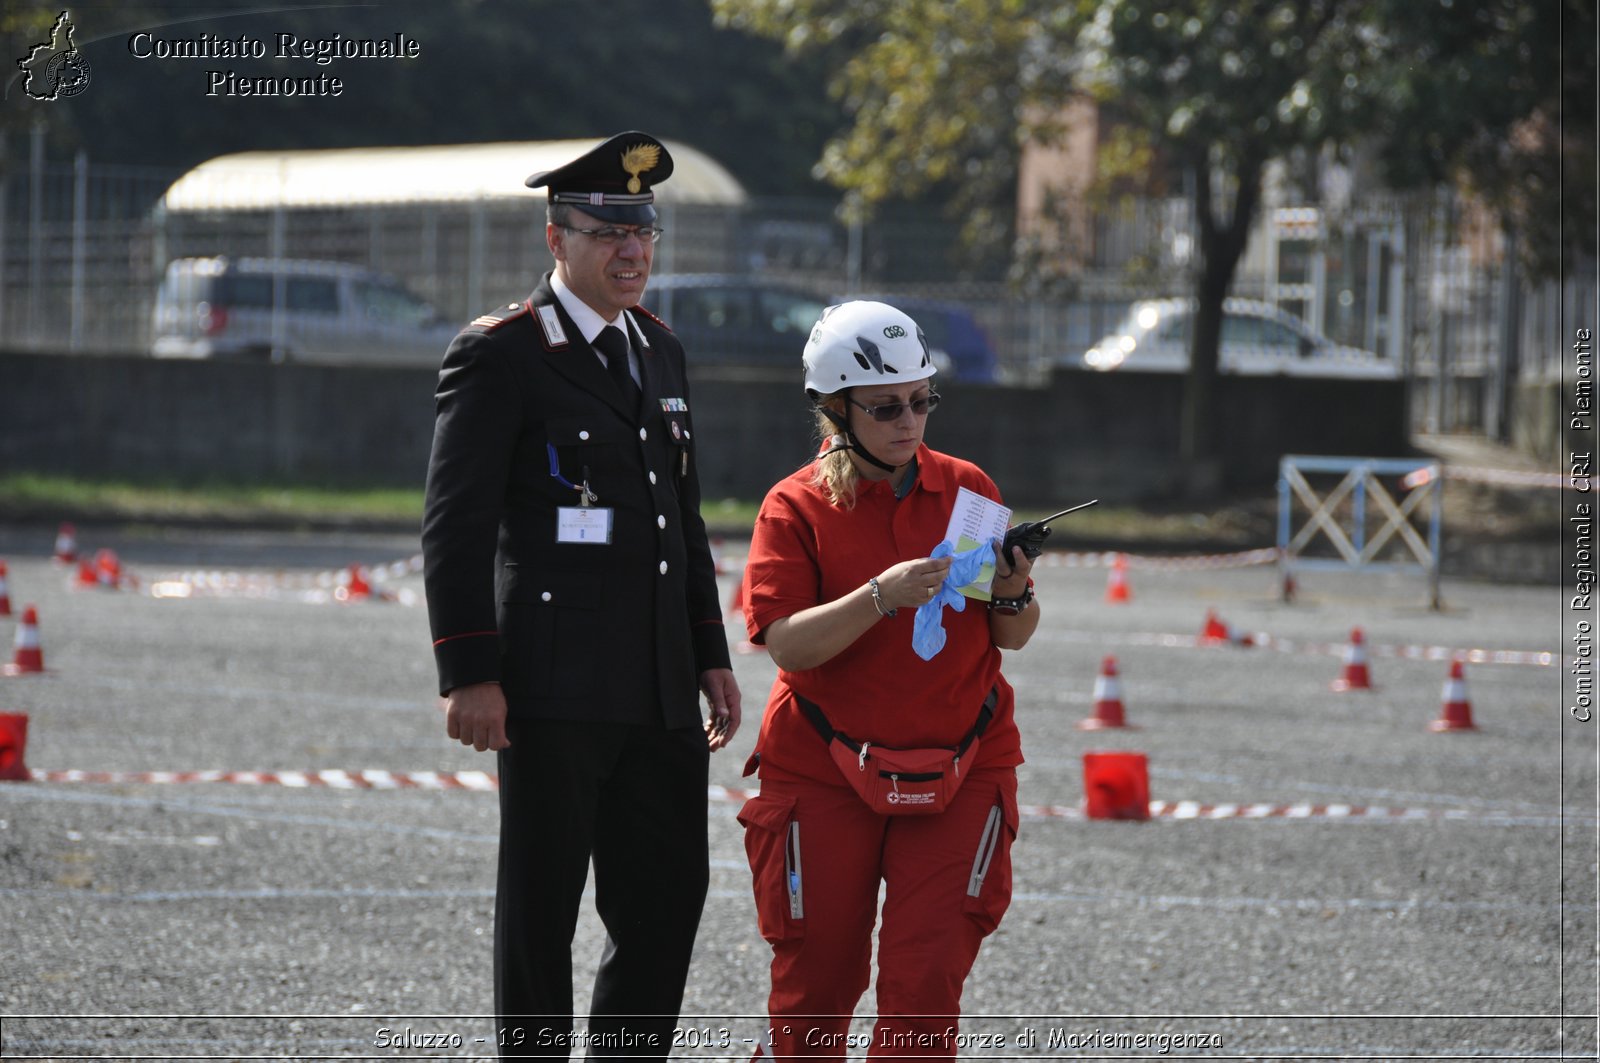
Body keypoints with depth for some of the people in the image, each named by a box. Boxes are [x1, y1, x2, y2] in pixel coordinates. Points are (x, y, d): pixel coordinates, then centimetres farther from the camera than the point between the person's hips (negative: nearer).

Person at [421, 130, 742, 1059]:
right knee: (542, 909, 1)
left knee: (670, 897, 7)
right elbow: (456, 524, -10)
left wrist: (711, 657, 16)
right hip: (554, 687, -7)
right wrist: (470, 675, -16)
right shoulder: (499, 354, -6)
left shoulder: (660, 351, 16)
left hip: (660, 692, 7)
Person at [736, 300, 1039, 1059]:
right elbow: (785, 643, -17)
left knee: (927, 979, -8)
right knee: (817, 980, 5)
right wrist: (883, 596, -29)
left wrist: (1012, 597, -15)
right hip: (825, 772, -1)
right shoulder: (797, 506, -5)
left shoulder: (966, 489, 4)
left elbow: (1012, 638, 7)